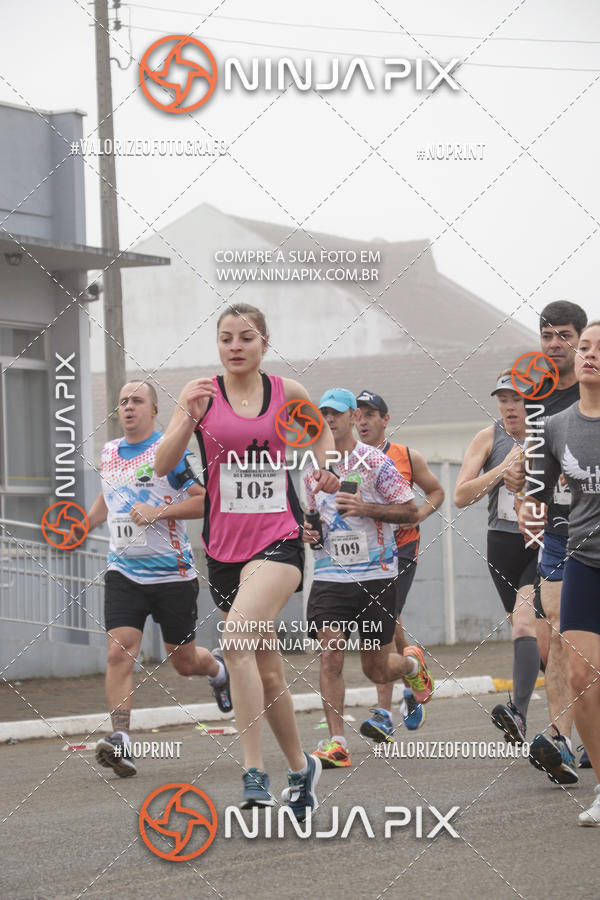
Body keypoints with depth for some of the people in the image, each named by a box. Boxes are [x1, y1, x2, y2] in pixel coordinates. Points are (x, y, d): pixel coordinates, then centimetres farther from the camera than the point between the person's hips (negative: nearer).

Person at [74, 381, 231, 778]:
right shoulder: (109, 452, 9)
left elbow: (206, 500, -13)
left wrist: (157, 512, -21)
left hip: (172, 573, -4)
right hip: (124, 572, 4)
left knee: (184, 662, 9)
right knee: (119, 652, -16)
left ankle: (217, 666, 45)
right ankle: (121, 740, -19)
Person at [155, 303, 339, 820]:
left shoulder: (287, 392, 3)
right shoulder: (203, 393, 1)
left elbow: (319, 428, 26)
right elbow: (163, 464, -8)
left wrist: (325, 463, 7)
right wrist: (188, 418, -23)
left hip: (279, 539, -3)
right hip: (225, 543, 3)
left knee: (238, 637, -26)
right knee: (265, 664, 11)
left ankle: (254, 773, -27)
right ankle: (300, 768, 29)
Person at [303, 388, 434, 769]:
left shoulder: (376, 462, -5)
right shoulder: (314, 468, 11)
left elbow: (411, 511, -5)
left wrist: (365, 508, -18)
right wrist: (309, 530, 3)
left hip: (376, 576, -3)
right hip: (330, 576, 4)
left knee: (377, 670, 4)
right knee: (330, 654, -14)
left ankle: (413, 662, 40)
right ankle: (337, 744, -13)